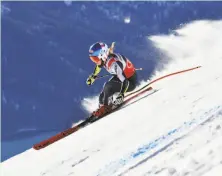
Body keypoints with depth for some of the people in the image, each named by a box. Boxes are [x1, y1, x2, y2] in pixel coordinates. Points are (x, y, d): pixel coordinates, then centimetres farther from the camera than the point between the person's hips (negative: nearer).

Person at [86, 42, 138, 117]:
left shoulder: (113, 63, -36)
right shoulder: (104, 57, -12)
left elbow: (124, 81, -37)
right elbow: (99, 65, 14)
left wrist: (121, 95, -44)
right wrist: (93, 76, 25)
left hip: (131, 81, -9)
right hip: (123, 74, 9)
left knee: (108, 87, -23)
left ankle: (106, 107, -5)